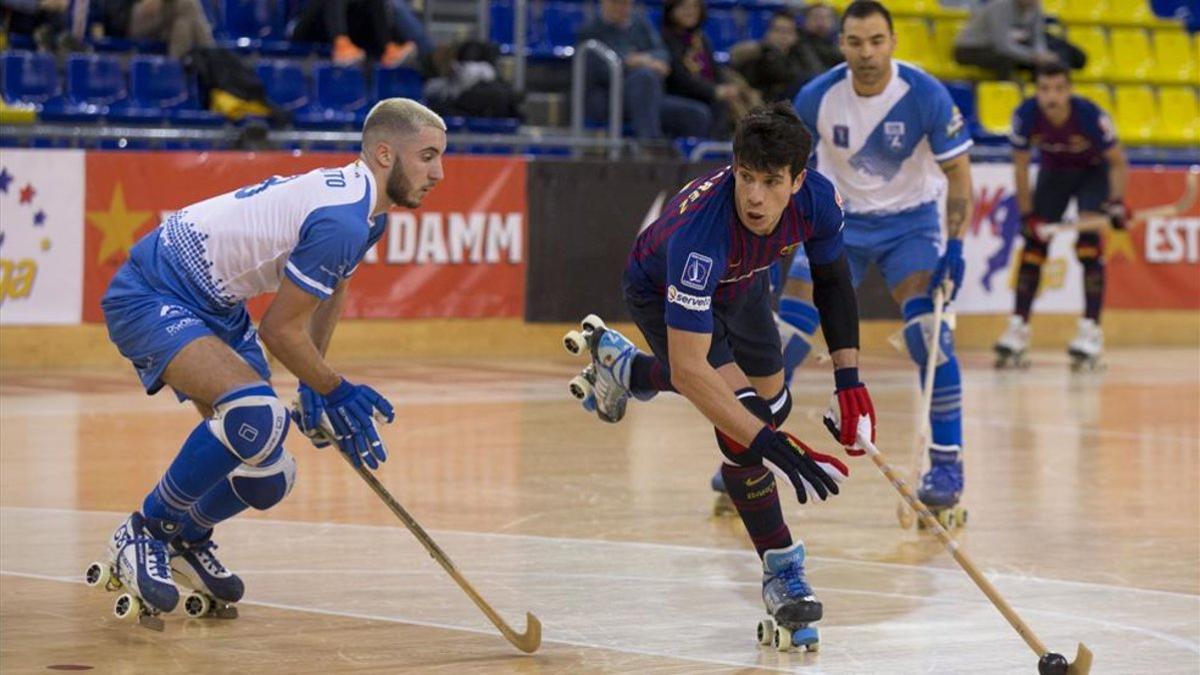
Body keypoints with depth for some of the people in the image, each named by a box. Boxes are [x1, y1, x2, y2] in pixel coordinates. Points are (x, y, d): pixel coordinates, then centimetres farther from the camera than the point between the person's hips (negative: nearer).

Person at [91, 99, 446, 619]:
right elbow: (279, 331, -20)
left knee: (267, 480, 5)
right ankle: (142, 533, -15)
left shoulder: (364, 203, 4)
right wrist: (335, 391, -5)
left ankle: (186, 537, 36)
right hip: (152, 298, -10)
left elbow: (331, 290, 24)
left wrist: (313, 384, 21)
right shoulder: (342, 220, -28)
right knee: (256, 412, -33)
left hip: (218, 310, 10)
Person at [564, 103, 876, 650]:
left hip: (739, 286, 6)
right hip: (663, 293, -6)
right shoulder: (700, 232, -46)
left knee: (773, 405, 23)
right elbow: (687, 370, -47)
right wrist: (769, 446, -53)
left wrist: (848, 379, -13)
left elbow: (831, 278, -6)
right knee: (742, 412, -25)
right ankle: (782, 573, -10)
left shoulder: (818, 200, -31)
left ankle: (624, 365, 46)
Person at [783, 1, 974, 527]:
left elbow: (957, 174, -13)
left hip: (910, 218, -2)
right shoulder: (817, 97, -16)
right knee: (787, 332, -9)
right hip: (839, 217, 2)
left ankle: (948, 468, -12)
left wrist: (955, 248, -22)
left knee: (929, 332, -20)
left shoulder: (925, 96, -21)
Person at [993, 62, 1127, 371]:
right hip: (1053, 172, 3)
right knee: (1033, 241, -3)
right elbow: (1021, 165, -11)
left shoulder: (1089, 115, -32)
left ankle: (1091, 330, -18)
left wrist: (1116, 202, -29)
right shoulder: (1026, 115, -25)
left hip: (1092, 171, -3)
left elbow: (1118, 162, -18)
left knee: (1089, 241, -19)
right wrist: (1027, 215, -12)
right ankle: (1018, 328, 4)